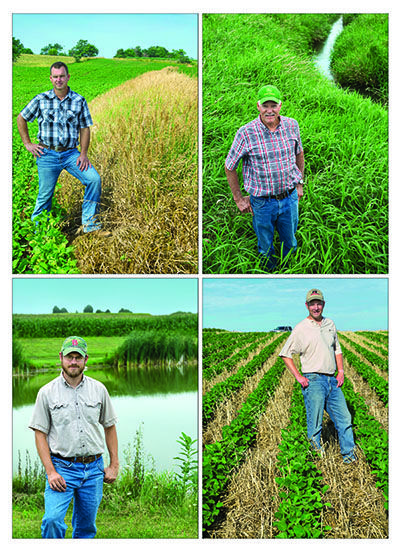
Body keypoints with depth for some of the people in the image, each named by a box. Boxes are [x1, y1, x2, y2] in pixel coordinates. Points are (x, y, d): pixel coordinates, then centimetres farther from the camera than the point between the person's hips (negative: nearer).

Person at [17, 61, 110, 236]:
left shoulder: (79, 101, 3)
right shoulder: (41, 100, 0)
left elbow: (85, 128, 7)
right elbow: (21, 119, 12)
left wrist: (83, 154, -4)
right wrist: (27, 144, 6)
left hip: (71, 153, 2)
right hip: (47, 154, -1)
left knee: (94, 179, -16)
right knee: (45, 194, -1)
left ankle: (89, 224, -7)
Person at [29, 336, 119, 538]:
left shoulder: (99, 390, 6)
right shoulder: (47, 392, -1)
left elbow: (109, 427, 14)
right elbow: (40, 434, -2)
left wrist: (114, 465, 7)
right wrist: (51, 472, -12)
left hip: (93, 469, 3)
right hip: (62, 467, -3)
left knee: (86, 527, 8)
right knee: (52, 520, -20)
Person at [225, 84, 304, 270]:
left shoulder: (291, 126, -7)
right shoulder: (245, 133, -18)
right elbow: (229, 167, -6)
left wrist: (300, 183, 15)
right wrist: (239, 199, -2)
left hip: (289, 197, 3)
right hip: (262, 202, -3)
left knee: (290, 244, 20)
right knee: (266, 248, 15)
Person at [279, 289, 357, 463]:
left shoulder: (330, 324, 13)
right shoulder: (301, 329, -4)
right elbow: (285, 354, -1)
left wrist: (341, 372, 11)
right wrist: (299, 377, -8)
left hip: (332, 381, 6)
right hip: (313, 381, -6)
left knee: (344, 419, 6)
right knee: (315, 425, -2)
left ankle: (350, 457, 15)